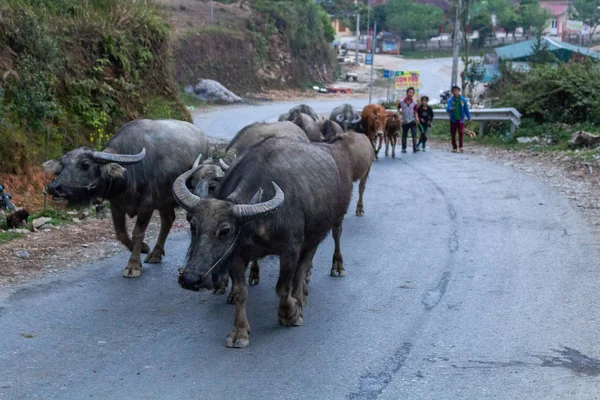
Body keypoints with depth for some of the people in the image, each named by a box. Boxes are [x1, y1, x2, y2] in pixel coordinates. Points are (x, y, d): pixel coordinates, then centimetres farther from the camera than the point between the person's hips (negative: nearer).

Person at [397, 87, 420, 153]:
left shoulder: (414, 103, -1)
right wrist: (400, 112, -6)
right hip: (404, 121, 0)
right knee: (404, 135, 9)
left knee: (414, 134, -11)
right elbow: (398, 108, 13)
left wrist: (416, 117, -12)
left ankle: (415, 148, -12)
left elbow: (415, 112, 4)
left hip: (412, 121, 0)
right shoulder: (402, 102, -2)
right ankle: (404, 148, 19)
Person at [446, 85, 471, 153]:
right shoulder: (450, 100, -2)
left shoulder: (463, 100, 1)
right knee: (453, 134, 4)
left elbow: (466, 109, 9)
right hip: (453, 120, 1)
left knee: (461, 132, -16)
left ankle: (460, 146, 0)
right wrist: (450, 108, -38)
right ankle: (454, 147, 17)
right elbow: (447, 108, -15)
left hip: (460, 119, -1)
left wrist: (469, 117, 8)